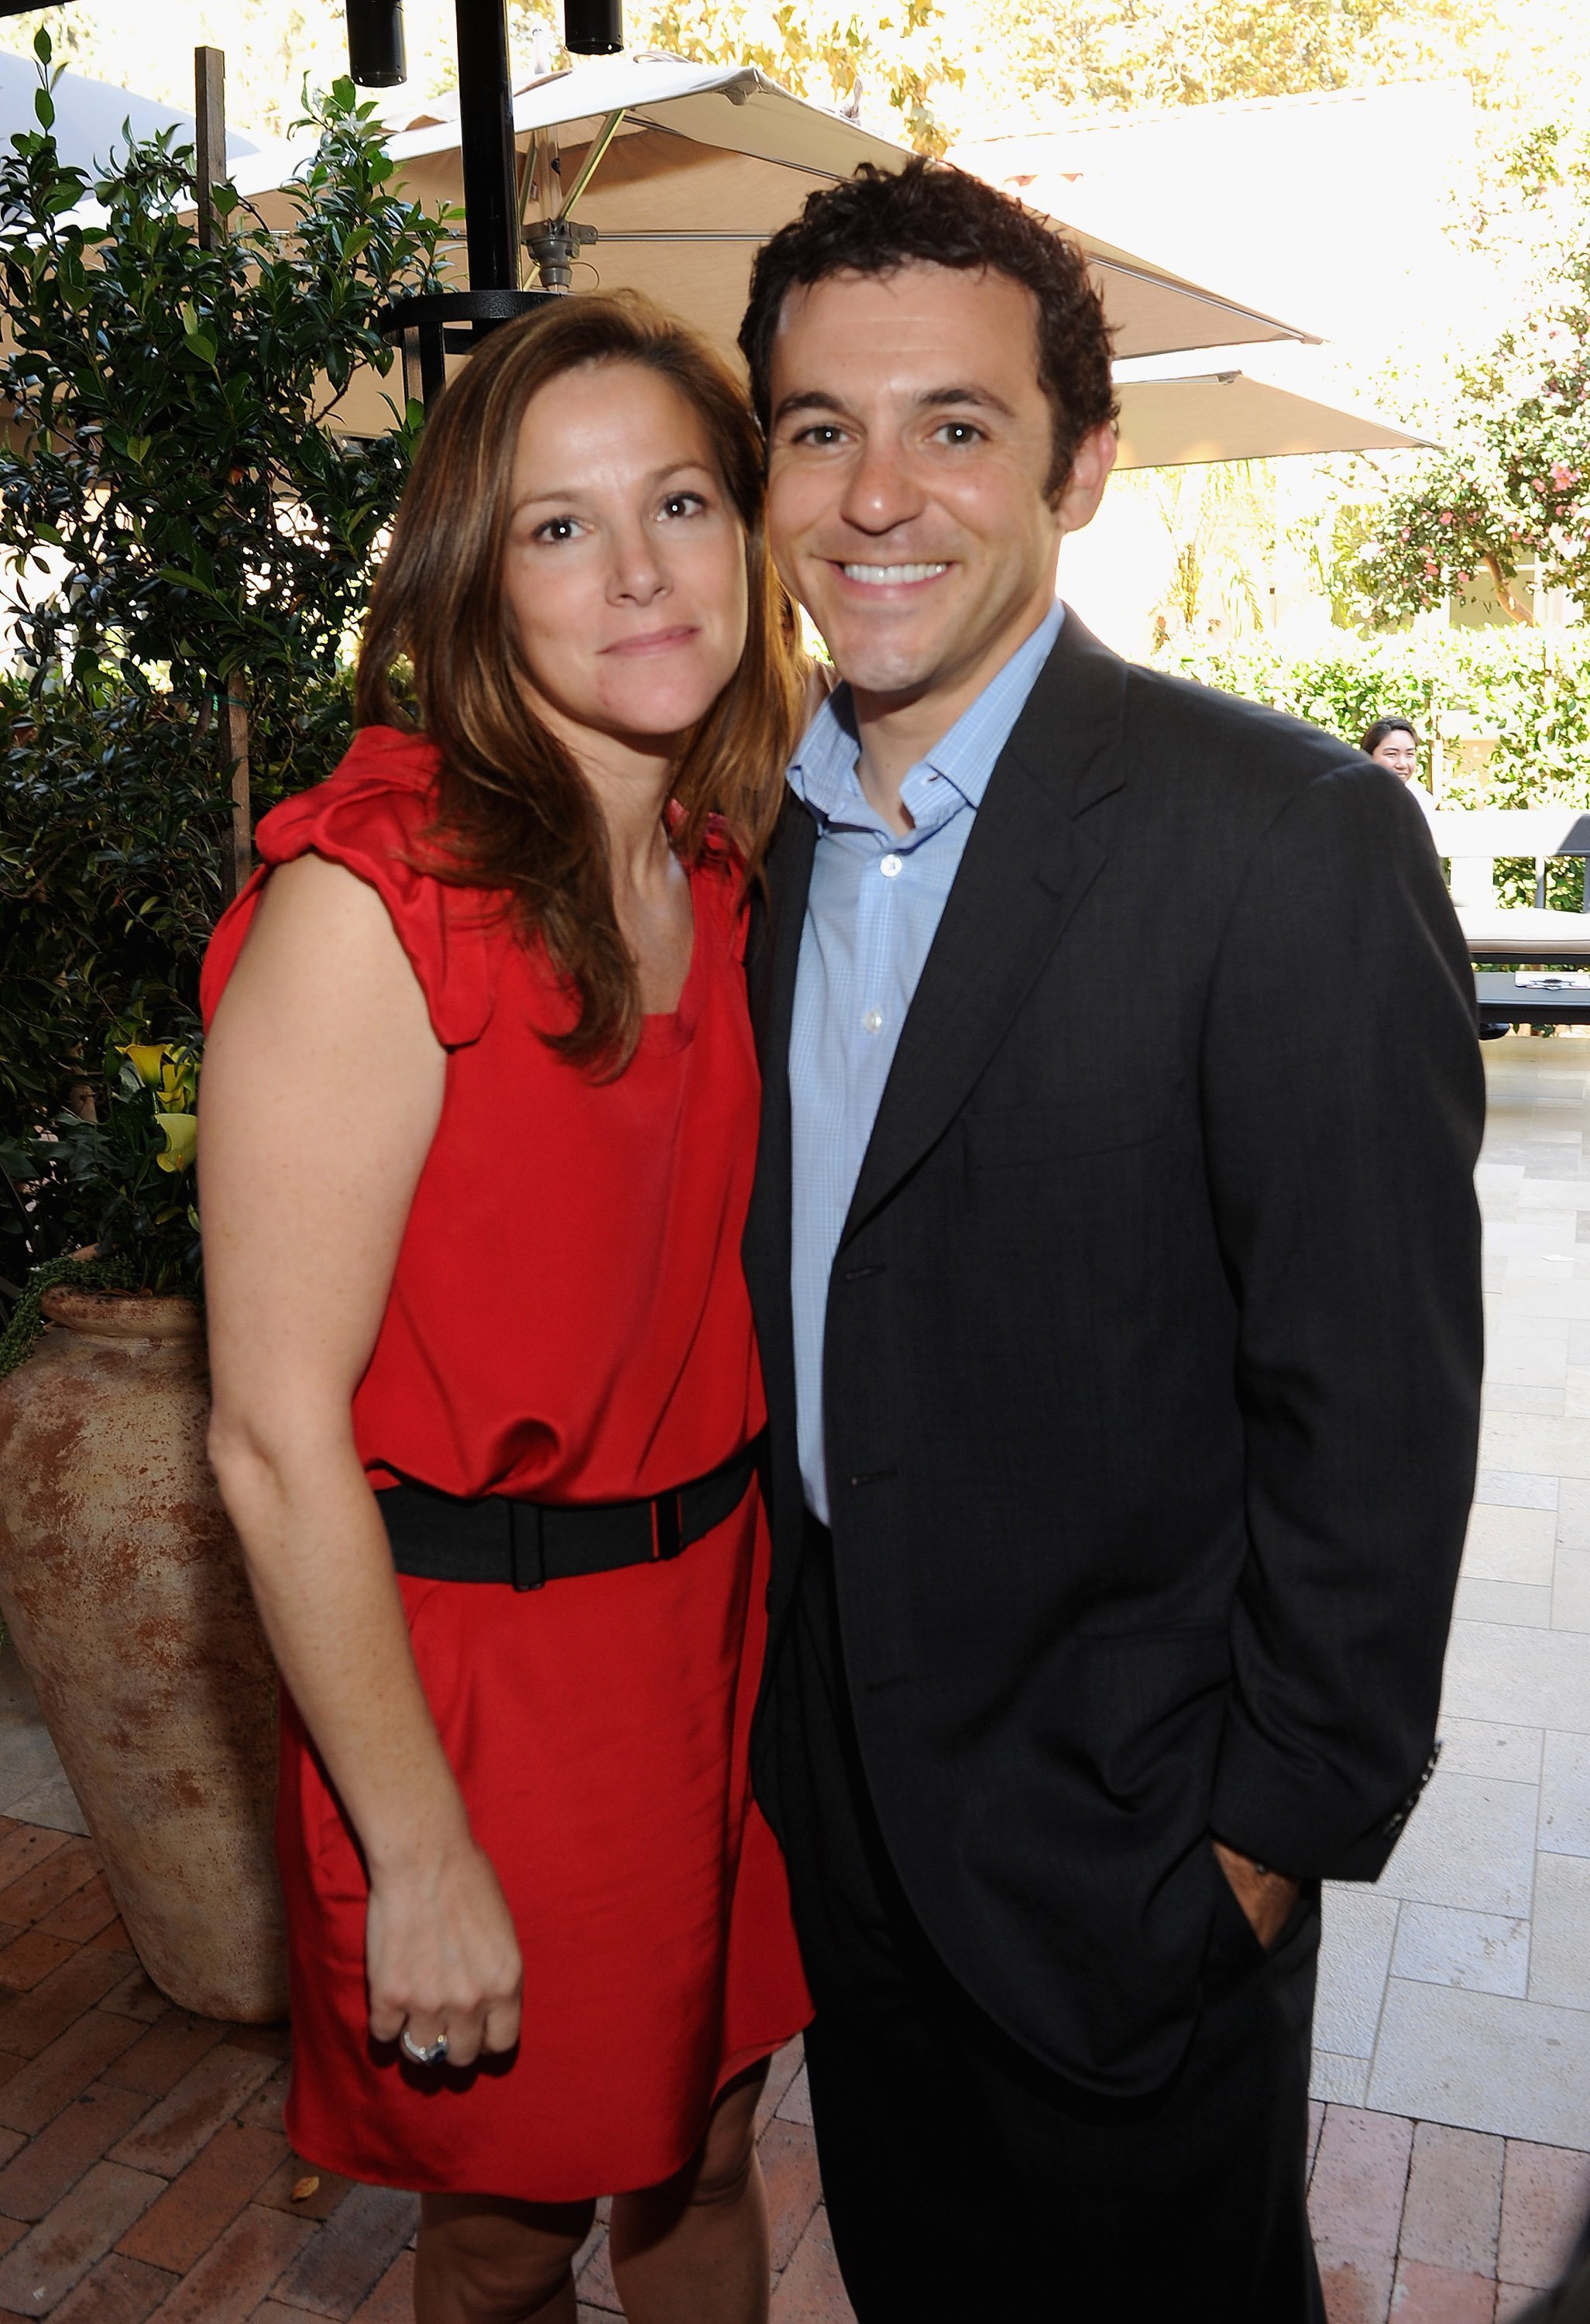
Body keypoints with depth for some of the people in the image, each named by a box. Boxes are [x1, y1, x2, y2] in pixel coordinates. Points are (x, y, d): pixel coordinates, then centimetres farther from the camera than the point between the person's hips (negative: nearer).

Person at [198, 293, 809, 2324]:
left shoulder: (729, 869, 1)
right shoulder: (367, 902, -21)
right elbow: (278, 1438, -20)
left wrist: (782, 1607, 9)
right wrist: (420, 1858, -15)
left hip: (717, 1619, 6)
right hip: (478, 1666, -6)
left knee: (702, 2154, 26)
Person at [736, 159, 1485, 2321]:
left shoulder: (1296, 841, -21)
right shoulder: (763, 826, 1)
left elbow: (1376, 1402, -18)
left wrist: (1282, 1820, -13)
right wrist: (778, 1689, 10)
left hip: (1124, 1828, -5)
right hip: (836, 1779, 6)